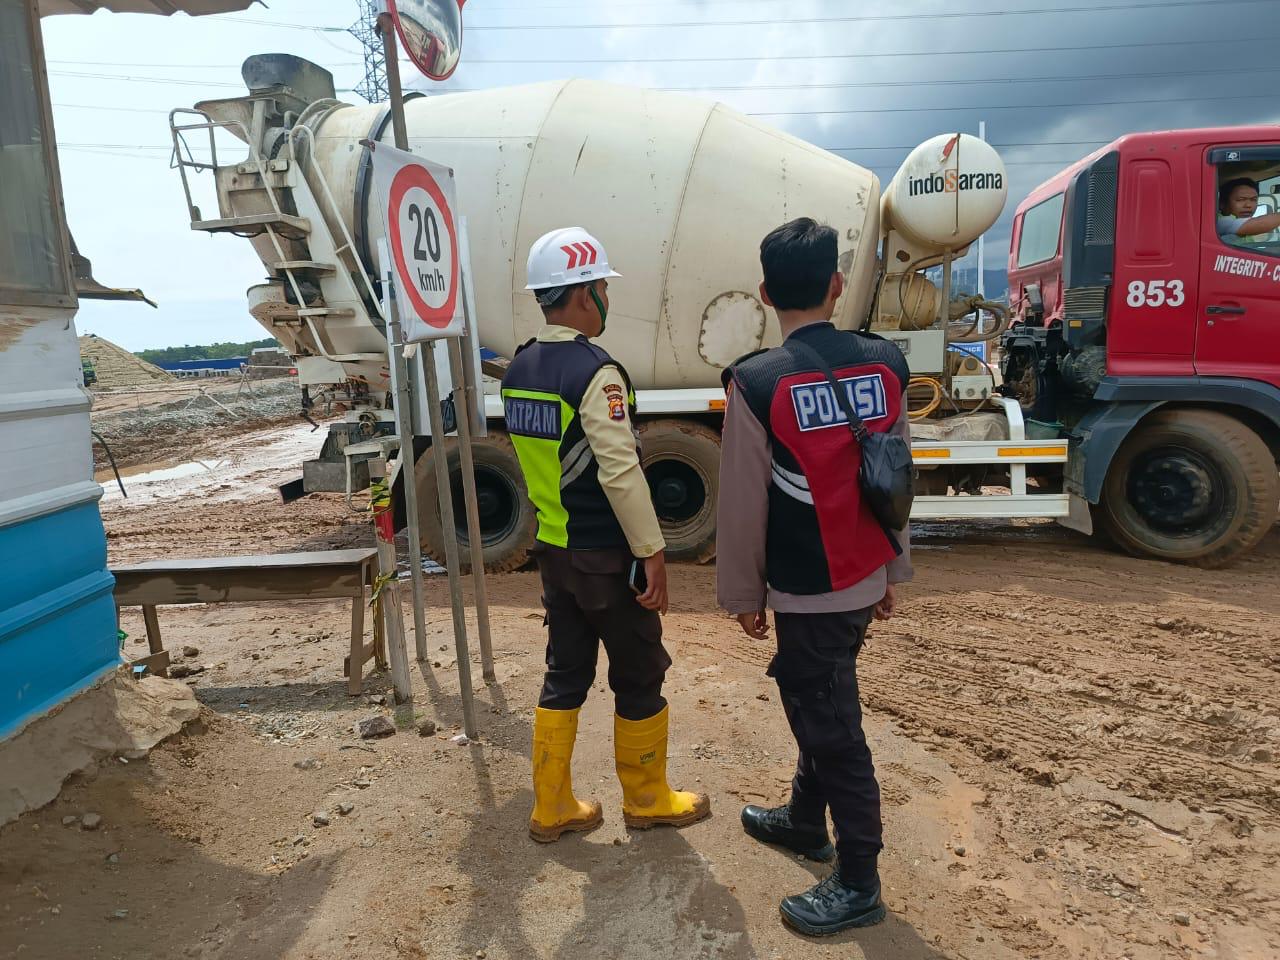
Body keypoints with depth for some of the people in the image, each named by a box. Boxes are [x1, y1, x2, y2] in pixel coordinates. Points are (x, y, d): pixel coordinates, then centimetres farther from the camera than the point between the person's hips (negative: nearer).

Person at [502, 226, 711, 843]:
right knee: (638, 678, 11)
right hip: (608, 557, -7)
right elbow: (621, 472, -24)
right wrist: (652, 553, -17)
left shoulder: (518, 370, 5)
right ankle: (647, 799, 29)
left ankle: (551, 808, 28)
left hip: (553, 550, 8)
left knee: (565, 674, 18)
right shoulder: (595, 373, -20)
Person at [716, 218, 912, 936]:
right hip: (865, 580, 7)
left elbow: (744, 505, -13)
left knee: (833, 731, 8)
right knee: (821, 709, 25)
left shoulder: (757, 382, -18)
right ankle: (806, 822, 45)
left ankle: (859, 884, 25)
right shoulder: (886, 364, -2)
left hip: (806, 591, -6)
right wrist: (893, 572, 15)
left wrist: (743, 593, 0)